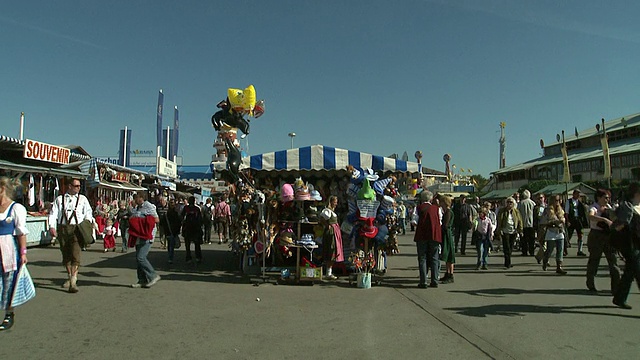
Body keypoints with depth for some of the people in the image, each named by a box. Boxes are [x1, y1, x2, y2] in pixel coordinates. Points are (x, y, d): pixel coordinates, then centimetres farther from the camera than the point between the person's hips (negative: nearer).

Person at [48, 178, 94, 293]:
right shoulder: (59, 199, 13)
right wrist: (52, 226, -6)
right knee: (66, 255, 12)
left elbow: (88, 211, 8)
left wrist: (87, 221, -12)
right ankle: (69, 277, 29)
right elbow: (53, 213, 7)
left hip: (77, 228, -2)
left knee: (75, 255, -13)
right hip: (62, 228, 2)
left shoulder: (82, 199, 13)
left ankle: (73, 282, -14)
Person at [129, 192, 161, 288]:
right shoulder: (137, 208, 18)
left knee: (141, 257, -16)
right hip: (139, 237, 10)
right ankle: (142, 281, 16)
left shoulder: (149, 206, -9)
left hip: (146, 237, -9)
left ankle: (153, 276, -4)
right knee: (138, 258, 9)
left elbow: (156, 220, -14)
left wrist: (142, 220, -14)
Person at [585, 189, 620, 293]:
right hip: (596, 236, -6)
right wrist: (605, 219, -44)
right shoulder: (594, 208, -10)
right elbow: (591, 216, -33)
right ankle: (590, 285, 22)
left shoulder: (608, 207, 10)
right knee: (594, 260, 5)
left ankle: (616, 288, 6)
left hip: (608, 236, 6)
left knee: (613, 261, 2)